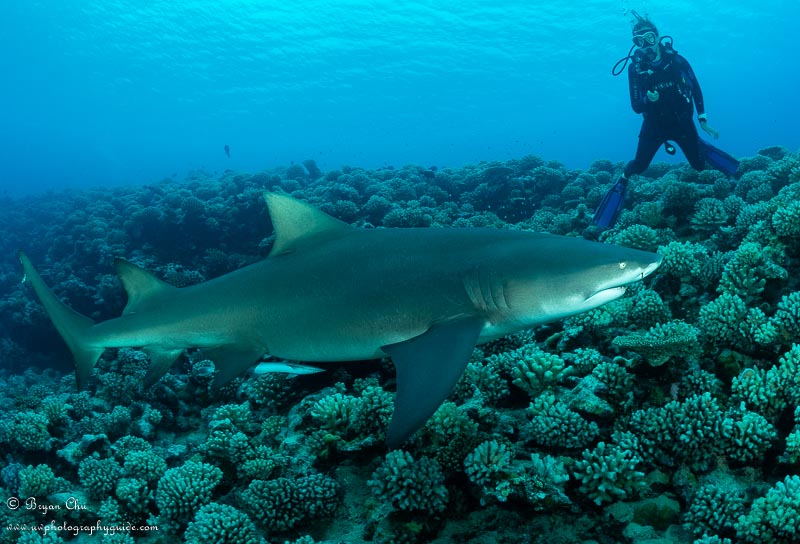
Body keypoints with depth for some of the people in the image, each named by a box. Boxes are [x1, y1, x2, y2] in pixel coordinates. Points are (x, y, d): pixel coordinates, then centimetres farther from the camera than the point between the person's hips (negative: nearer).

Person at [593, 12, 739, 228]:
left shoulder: (676, 60, -12)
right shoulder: (635, 68, -13)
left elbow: (695, 89, 2)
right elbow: (636, 107, -9)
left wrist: (702, 119, 3)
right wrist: (648, 100, -32)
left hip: (682, 121, 1)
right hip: (655, 124, -1)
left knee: (699, 166, 6)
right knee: (639, 165, -11)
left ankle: (703, 148, 40)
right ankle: (624, 179, 21)